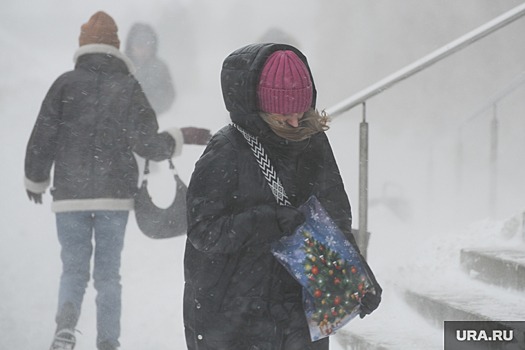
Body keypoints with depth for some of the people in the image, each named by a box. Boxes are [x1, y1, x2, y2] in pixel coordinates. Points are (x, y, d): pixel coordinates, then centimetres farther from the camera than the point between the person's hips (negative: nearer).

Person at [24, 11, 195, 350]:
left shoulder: (66, 84, -1)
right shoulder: (128, 87, -2)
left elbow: (42, 139, 0)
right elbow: (147, 143, -7)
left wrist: (36, 180, 15)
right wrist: (180, 138, 11)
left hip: (70, 194, 0)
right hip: (114, 194, 0)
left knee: (74, 269, 9)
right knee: (108, 274, 10)